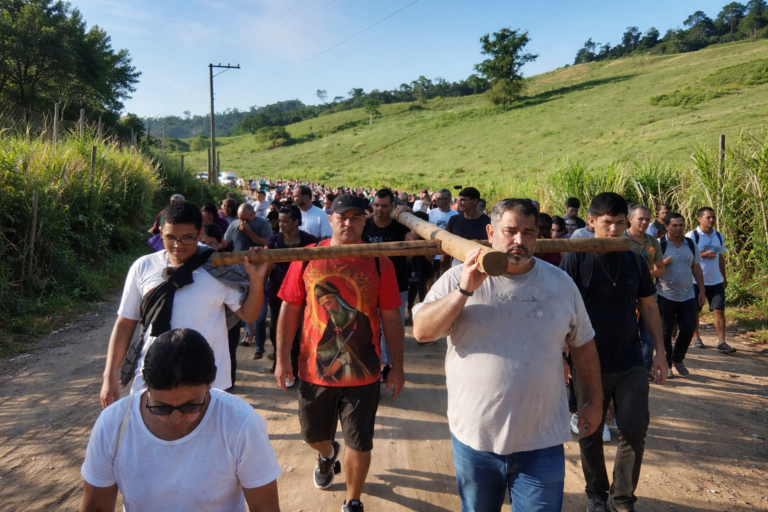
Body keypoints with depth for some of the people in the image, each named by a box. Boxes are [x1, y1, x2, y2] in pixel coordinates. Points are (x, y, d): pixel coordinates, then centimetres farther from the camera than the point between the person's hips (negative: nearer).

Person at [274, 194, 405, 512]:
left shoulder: (379, 263, -5)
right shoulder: (307, 258, -4)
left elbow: (391, 318, -2)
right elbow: (289, 309, 1)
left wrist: (397, 366, -1)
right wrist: (282, 358, -1)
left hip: (363, 371, -1)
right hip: (314, 368, 2)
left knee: (359, 444, 8)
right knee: (313, 434, 22)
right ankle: (328, 454, 57)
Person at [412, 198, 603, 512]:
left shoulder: (560, 283, 1)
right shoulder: (459, 279, -6)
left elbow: (582, 344, 11)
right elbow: (422, 332, -16)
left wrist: (595, 399, 14)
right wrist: (465, 290, -25)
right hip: (474, 437, 0)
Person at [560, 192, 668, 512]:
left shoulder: (634, 260, 3)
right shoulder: (575, 259, -9)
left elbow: (648, 307, 10)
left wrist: (660, 352, 8)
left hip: (630, 364, 3)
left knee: (635, 431, 4)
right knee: (589, 434, 10)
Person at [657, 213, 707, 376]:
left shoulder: (691, 244, 7)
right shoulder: (659, 244, -8)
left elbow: (696, 268, 13)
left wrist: (702, 290, 10)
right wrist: (664, 263, -27)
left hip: (688, 295, 4)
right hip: (665, 296, -4)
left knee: (688, 329, 5)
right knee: (665, 332, 4)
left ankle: (677, 359, 27)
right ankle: (666, 364, 19)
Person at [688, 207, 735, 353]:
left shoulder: (719, 236, 8)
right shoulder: (691, 236, -10)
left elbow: (720, 257, 16)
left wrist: (724, 277, 15)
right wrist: (703, 255, -23)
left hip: (716, 281, 4)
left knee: (719, 310, -1)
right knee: (695, 311, 9)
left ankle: (721, 343, 0)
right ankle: (696, 338, 25)